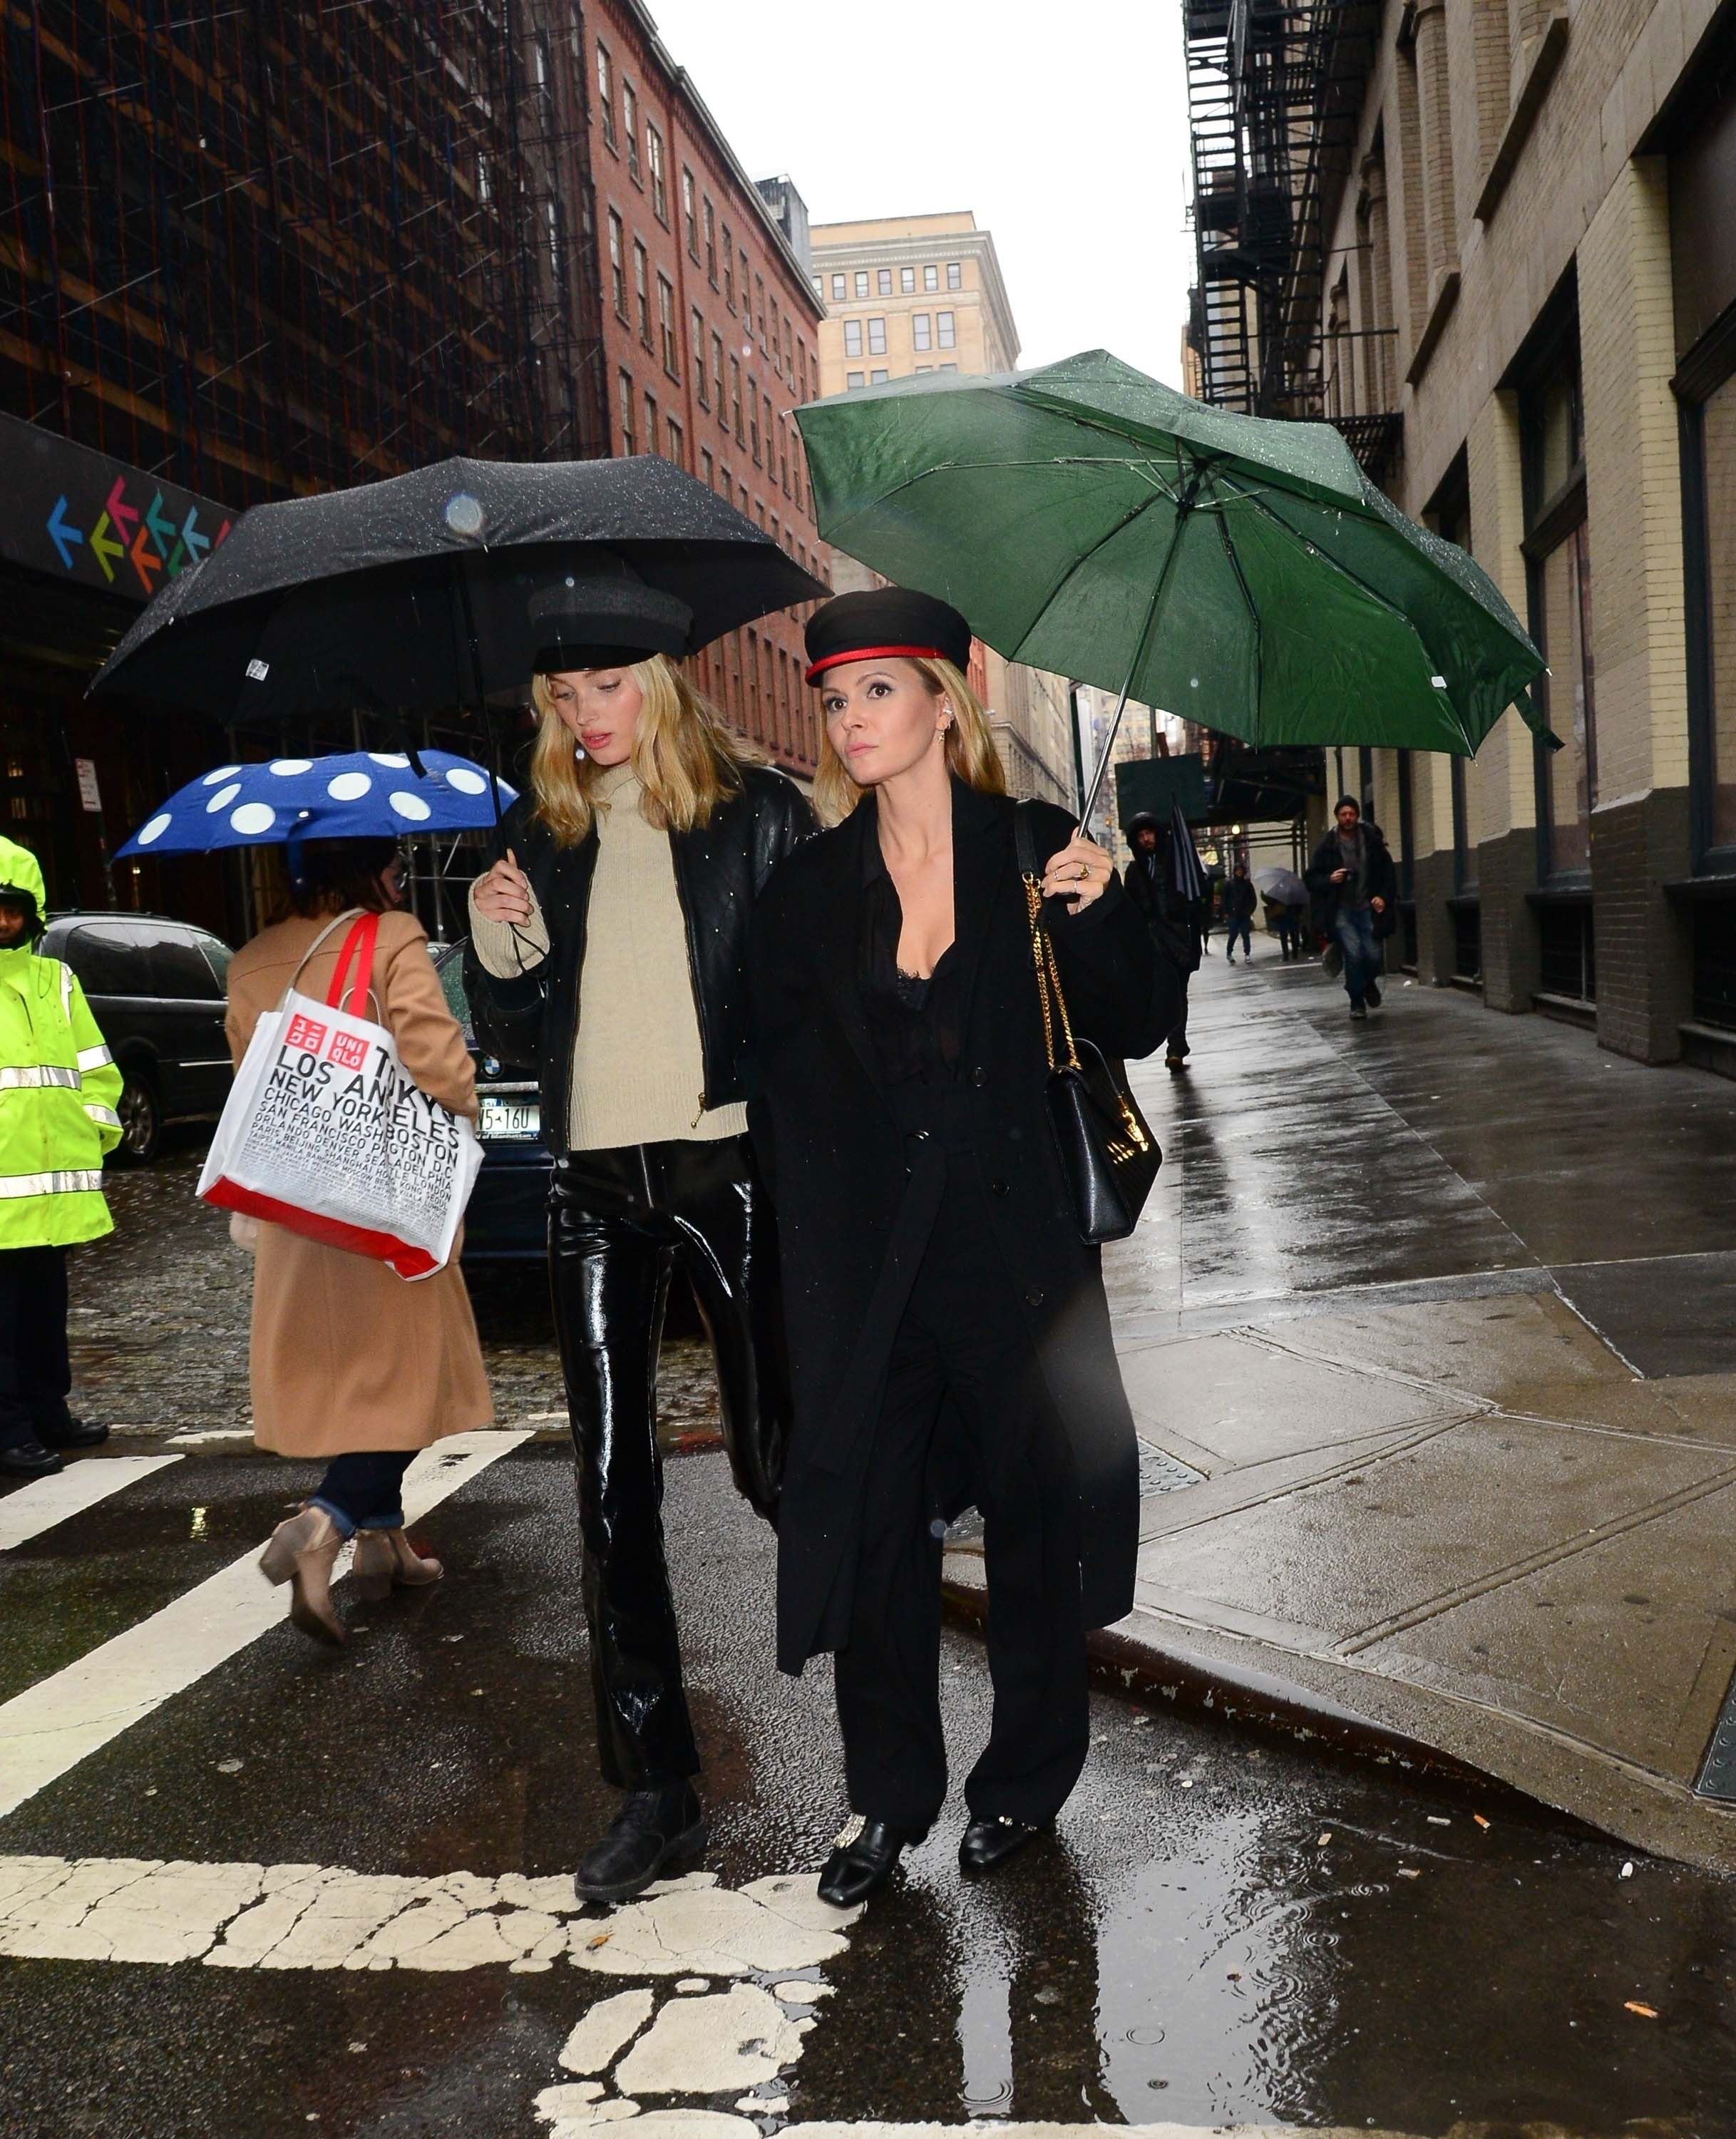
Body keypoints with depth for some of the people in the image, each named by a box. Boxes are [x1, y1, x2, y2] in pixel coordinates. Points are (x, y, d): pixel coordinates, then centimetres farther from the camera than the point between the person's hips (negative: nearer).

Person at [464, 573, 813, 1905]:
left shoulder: (758, 812, 1)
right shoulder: (545, 836, 12)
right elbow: (518, 1039, 14)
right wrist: (497, 944, -5)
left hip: (733, 1166, -4)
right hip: (598, 1185, 4)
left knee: (778, 1461, 2)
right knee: (613, 1490, 5)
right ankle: (658, 1787, 17)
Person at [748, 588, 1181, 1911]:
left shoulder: (1036, 851, -1)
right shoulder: (809, 891, 5)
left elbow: (1139, 1030, -2)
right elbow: (785, 1087, 6)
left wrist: (1099, 913, -18)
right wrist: (806, 1245, -3)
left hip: (1018, 1242, -1)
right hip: (867, 1259, 2)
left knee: (1032, 1512, 11)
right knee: (870, 1524, 7)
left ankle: (1027, 1779, 32)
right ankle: (888, 1797, 26)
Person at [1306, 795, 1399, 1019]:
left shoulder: (1372, 841, 4)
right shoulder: (1327, 846, 1)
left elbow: (1389, 873, 10)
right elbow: (1311, 879, 6)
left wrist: (1384, 897, -3)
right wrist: (1328, 880, -14)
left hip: (1368, 909, 1)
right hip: (1341, 911, -1)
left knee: (1373, 955, -6)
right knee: (1353, 952, -17)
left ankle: (1369, 983, 31)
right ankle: (1357, 1003, 2)